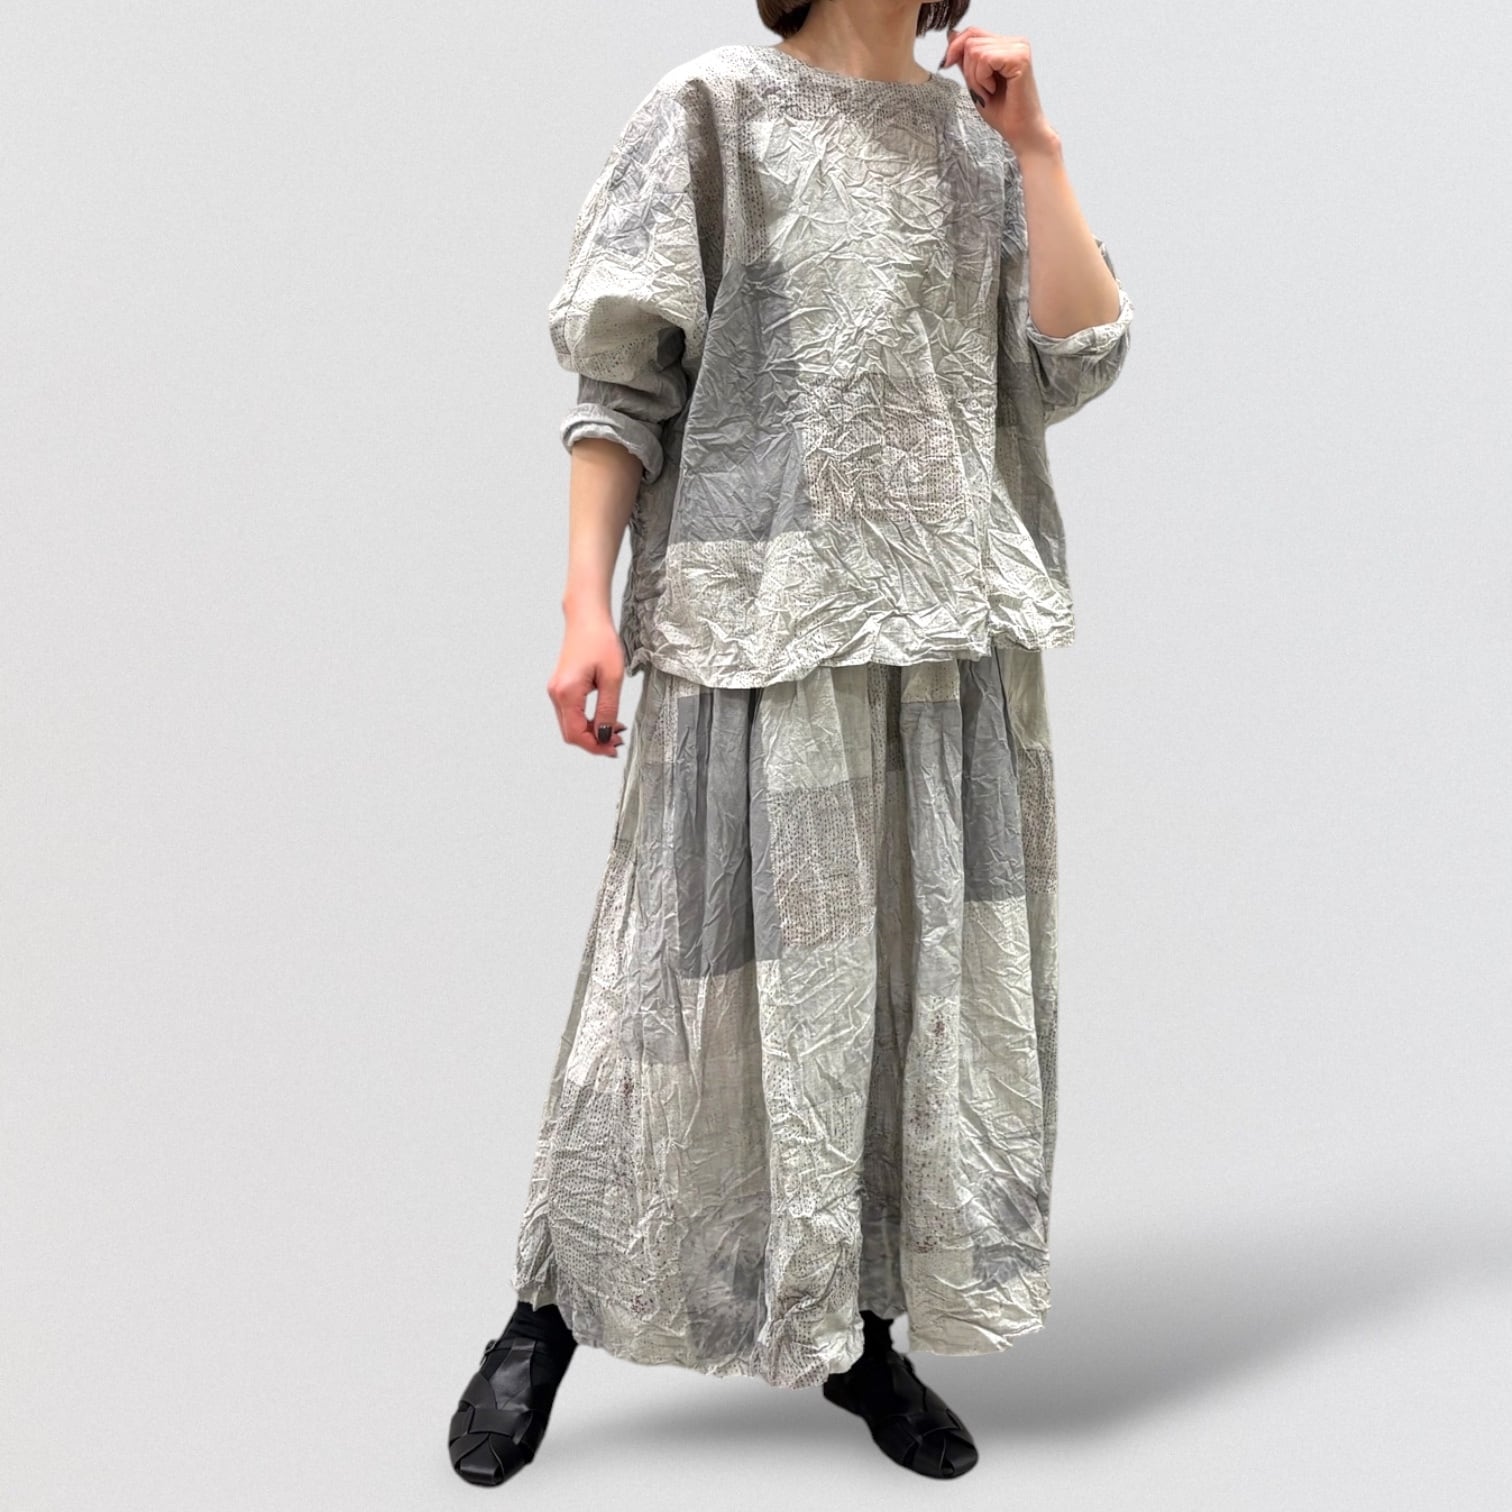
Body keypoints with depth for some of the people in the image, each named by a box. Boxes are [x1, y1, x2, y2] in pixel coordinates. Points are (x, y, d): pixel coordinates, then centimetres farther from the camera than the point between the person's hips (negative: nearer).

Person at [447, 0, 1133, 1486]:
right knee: (706, 960, -2)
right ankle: (546, 1318, 18)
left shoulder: (975, 134, 15)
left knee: (929, 965, 5)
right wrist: (586, 604, -11)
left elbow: (1078, 359, 6)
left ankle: (866, 1335, 22)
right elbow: (621, 385, -3)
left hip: (951, 625, 5)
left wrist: (1033, 145, 3)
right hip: (766, 616, -4)